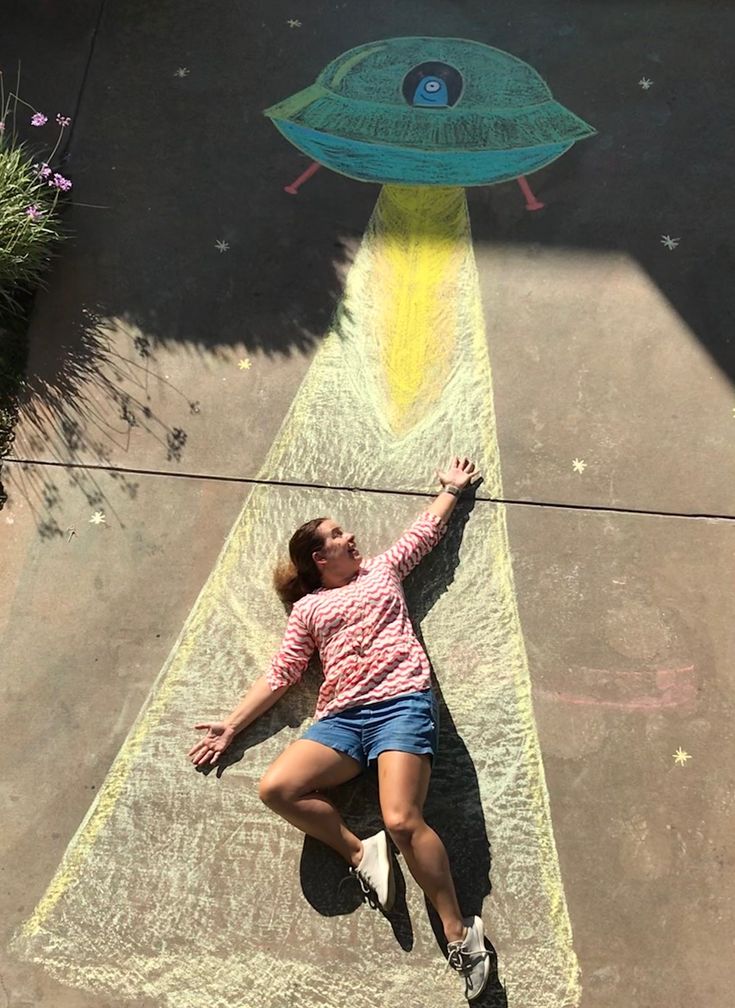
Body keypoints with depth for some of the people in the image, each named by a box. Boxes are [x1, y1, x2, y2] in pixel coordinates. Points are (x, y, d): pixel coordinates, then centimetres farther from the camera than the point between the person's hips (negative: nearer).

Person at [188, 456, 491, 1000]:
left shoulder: (382, 569, 20)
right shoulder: (309, 609, 19)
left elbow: (429, 528, 30)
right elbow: (279, 675, 17)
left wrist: (453, 487, 36)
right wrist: (230, 726, 12)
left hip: (402, 704, -3)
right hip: (342, 717, 3)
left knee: (403, 821, -23)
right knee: (276, 787, -20)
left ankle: (462, 932, -6)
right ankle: (360, 852, -1)